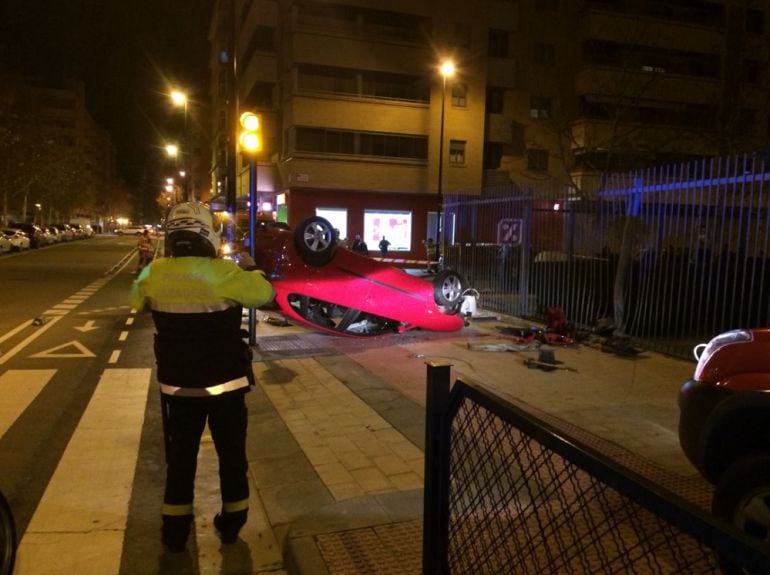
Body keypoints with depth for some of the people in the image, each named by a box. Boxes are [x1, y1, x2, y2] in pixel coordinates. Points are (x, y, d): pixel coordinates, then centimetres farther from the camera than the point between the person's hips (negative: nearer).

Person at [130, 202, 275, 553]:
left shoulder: (155, 273, -9)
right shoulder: (225, 273, -20)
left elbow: (136, 300, 12)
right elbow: (265, 294, -5)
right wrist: (249, 268, 13)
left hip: (177, 385, 2)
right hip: (226, 383, -2)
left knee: (180, 457, 17)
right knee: (232, 454, 17)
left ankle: (175, 533, 27)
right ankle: (231, 525, 30)